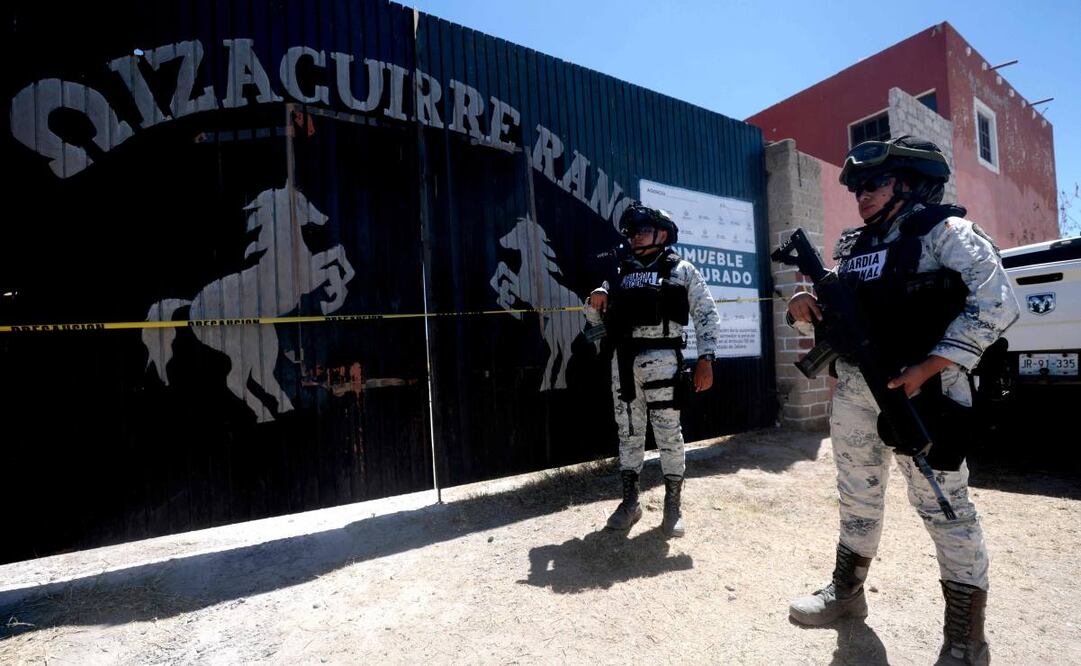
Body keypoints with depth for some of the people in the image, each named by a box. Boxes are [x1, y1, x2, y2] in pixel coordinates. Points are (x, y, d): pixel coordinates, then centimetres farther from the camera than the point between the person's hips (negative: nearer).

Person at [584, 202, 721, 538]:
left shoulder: (681, 269, 5)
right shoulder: (620, 273, 16)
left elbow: (707, 314, 1)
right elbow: (595, 317, 20)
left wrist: (706, 359, -8)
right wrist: (594, 302, -3)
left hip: (661, 358, -4)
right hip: (623, 359, 4)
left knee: (668, 432, 2)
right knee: (628, 431, 10)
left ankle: (673, 505, 18)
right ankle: (630, 500, 23)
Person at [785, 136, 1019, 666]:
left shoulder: (944, 232, -3)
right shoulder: (851, 247, 14)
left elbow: (997, 304, -12)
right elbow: (830, 316, 18)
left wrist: (927, 367, -19)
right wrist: (804, 308, -6)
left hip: (920, 389, -6)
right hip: (853, 392, 6)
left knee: (942, 503, 2)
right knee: (857, 494, 16)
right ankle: (847, 591, 34)